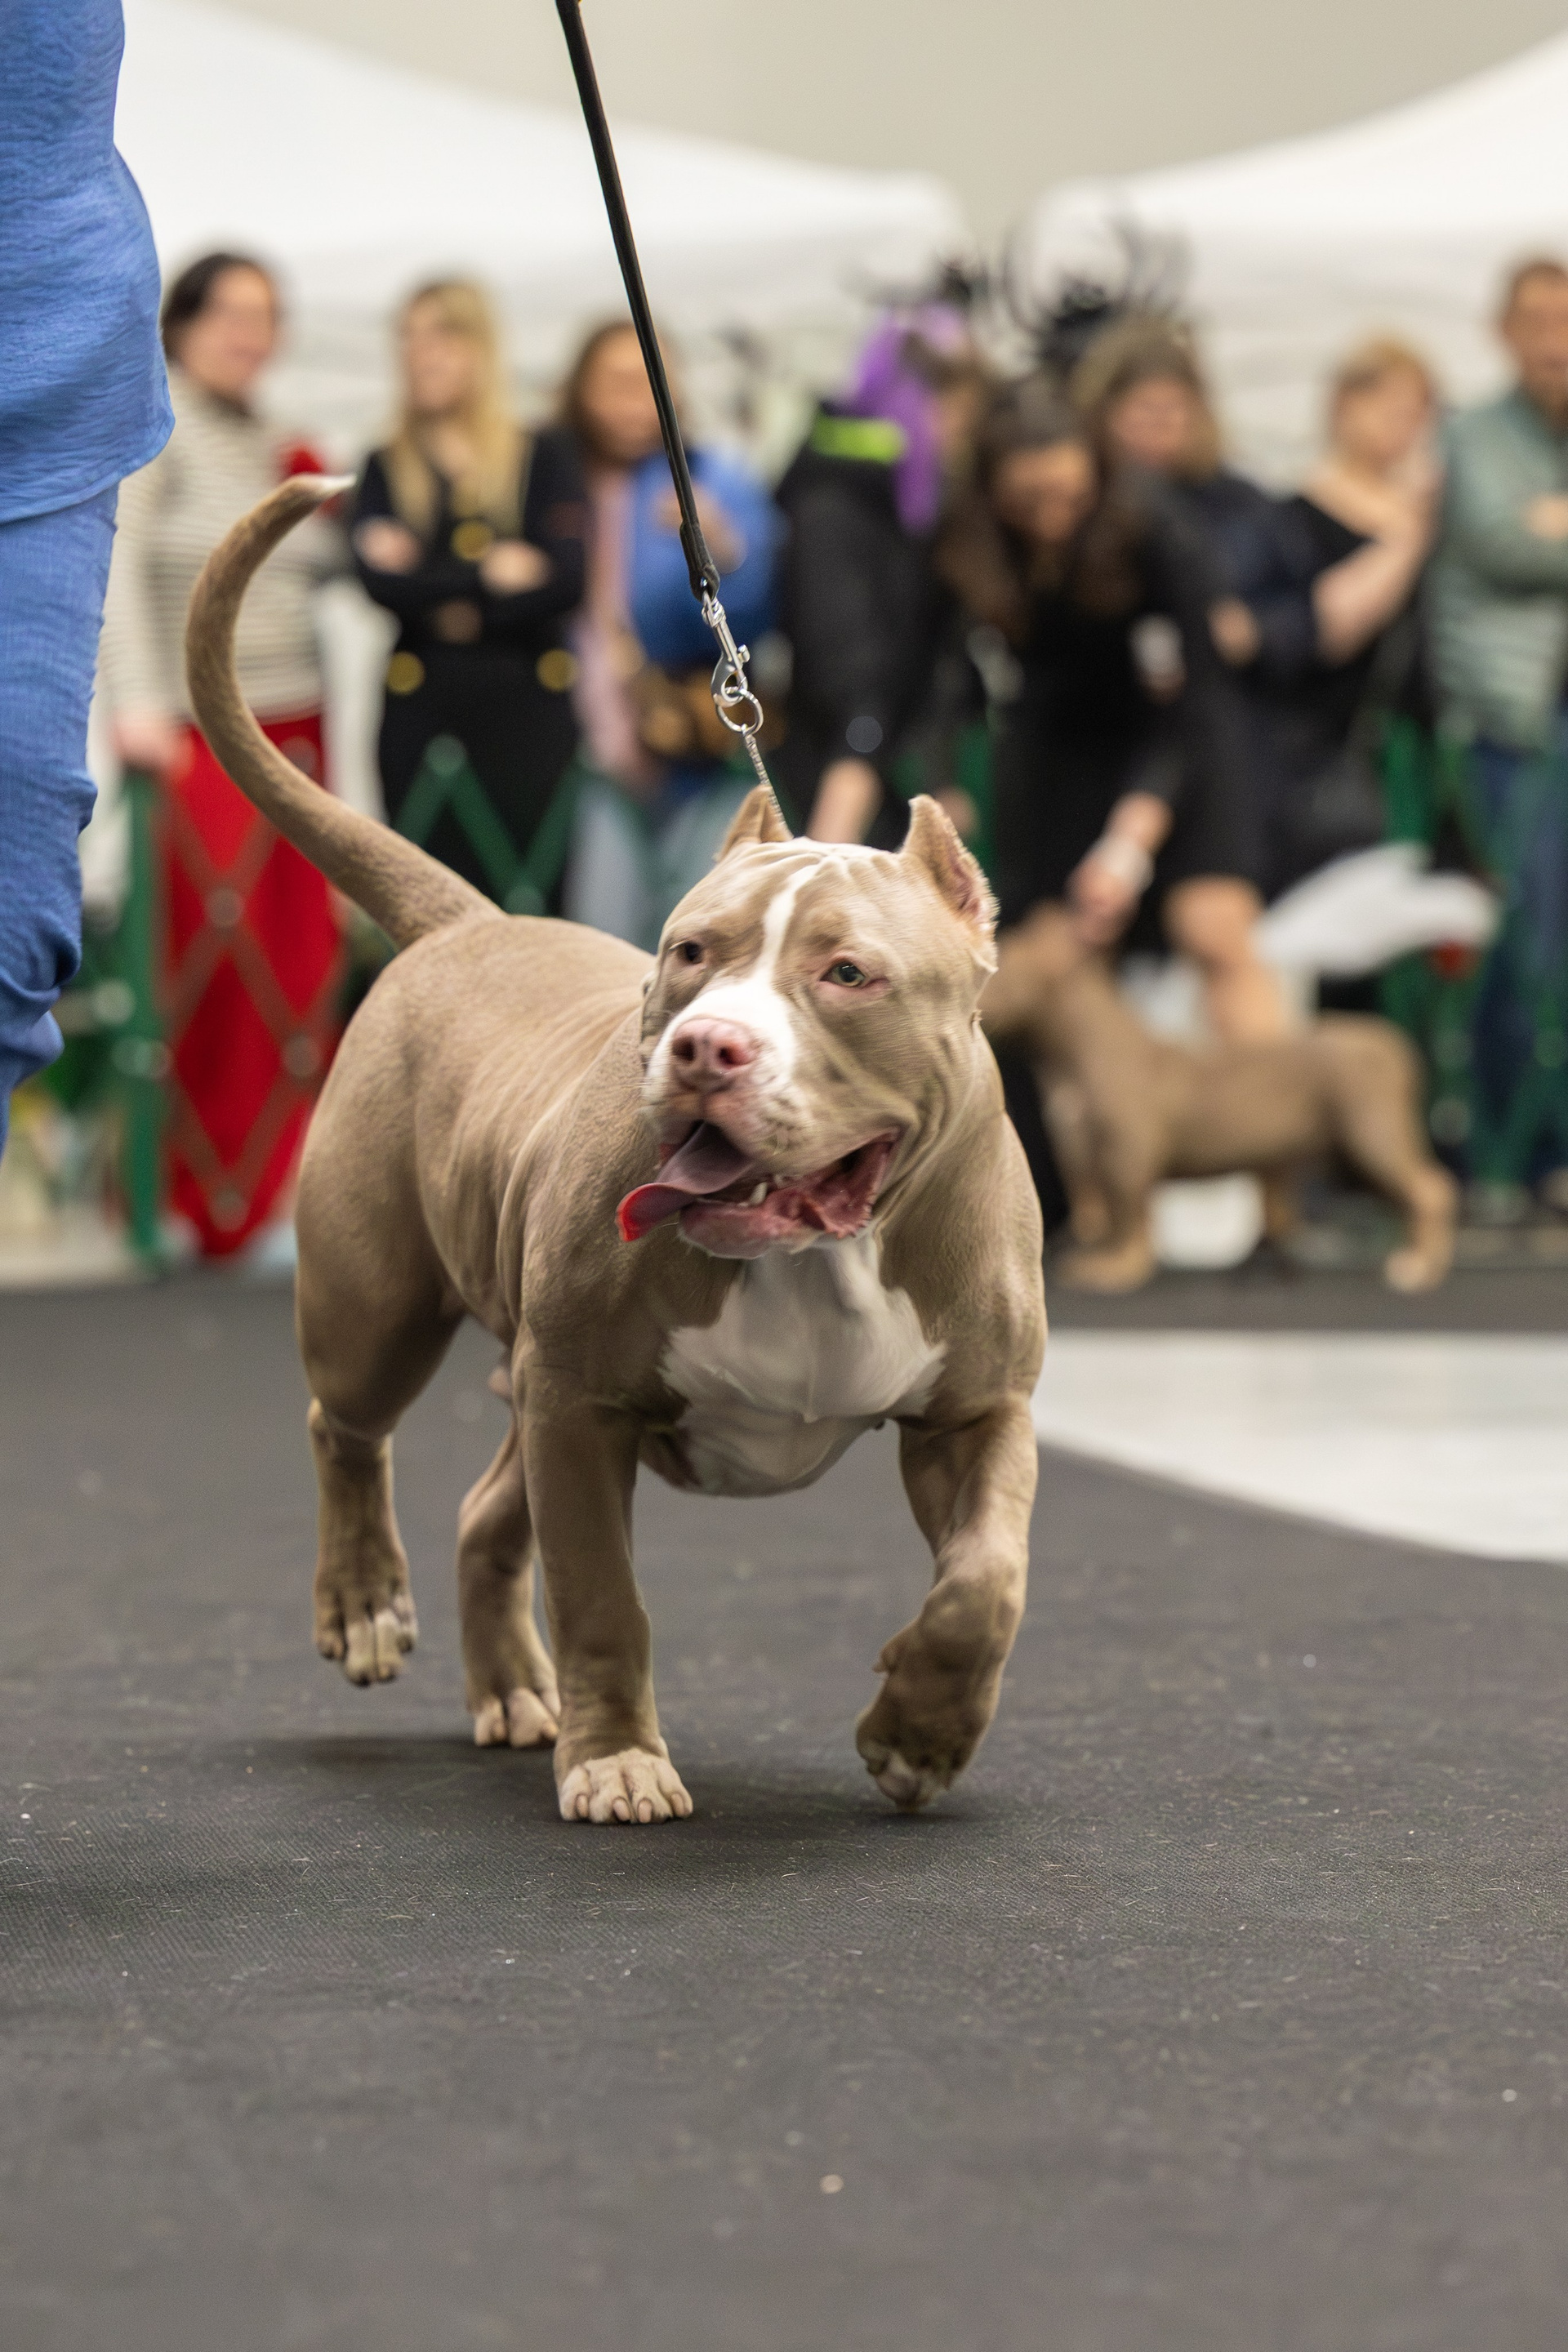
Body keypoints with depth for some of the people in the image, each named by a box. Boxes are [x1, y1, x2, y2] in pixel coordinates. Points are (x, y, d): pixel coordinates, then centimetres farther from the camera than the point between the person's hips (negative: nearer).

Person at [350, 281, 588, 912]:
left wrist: (441, 599, -7)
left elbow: (567, 577, -6)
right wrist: (490, 574, -6)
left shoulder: (545, 457, 8)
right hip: (423, 710, 1)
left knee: (530, 900, -6)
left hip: (526, 702, -1)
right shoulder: (386, 469, 13)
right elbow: (380, 579, -3)